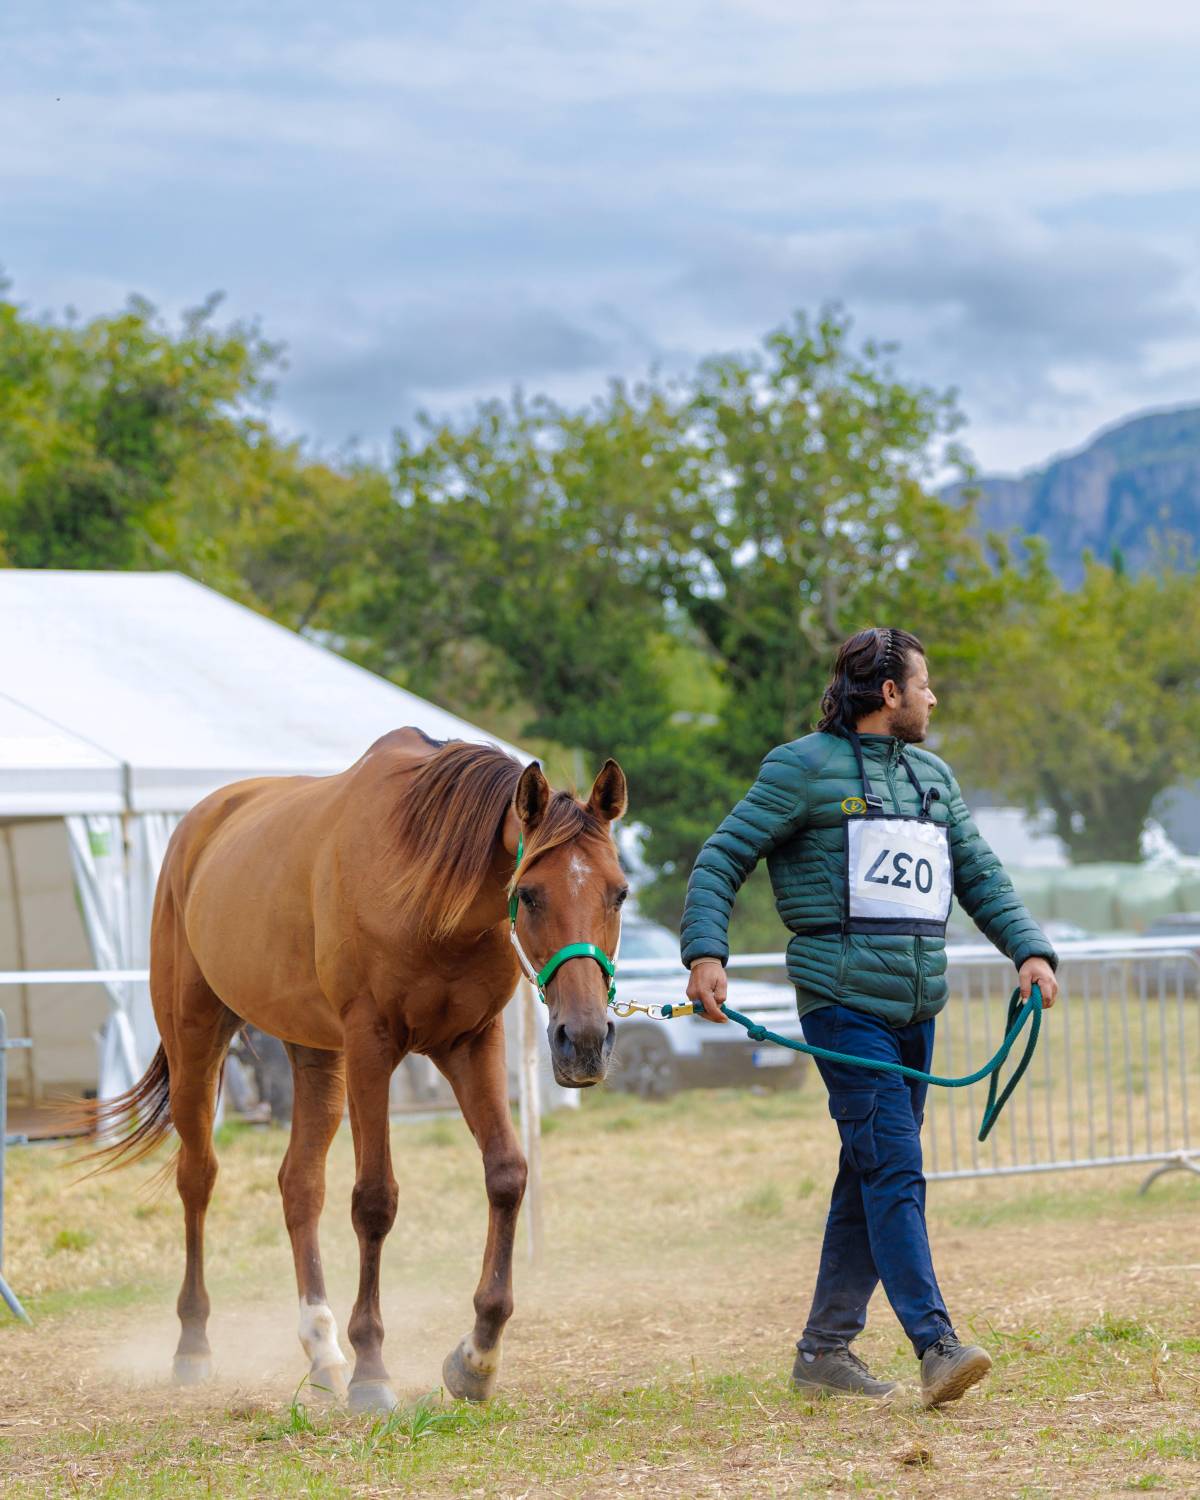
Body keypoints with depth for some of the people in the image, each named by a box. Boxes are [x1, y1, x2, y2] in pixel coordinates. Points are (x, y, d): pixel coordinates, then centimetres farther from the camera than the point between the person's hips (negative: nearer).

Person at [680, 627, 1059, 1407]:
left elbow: (981, 875, 18)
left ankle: (826, 1348, 16)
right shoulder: (804, 768, -3)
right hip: (845, 1004, -7)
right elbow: (721, 860, -3)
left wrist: (1031, 949, 1)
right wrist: (706, 953, -17)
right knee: (895, 1172, -15)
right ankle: (937, 1345, -21)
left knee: (870, 1180, 9)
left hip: (916, 1010, 7)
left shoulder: (933, 776, 18)